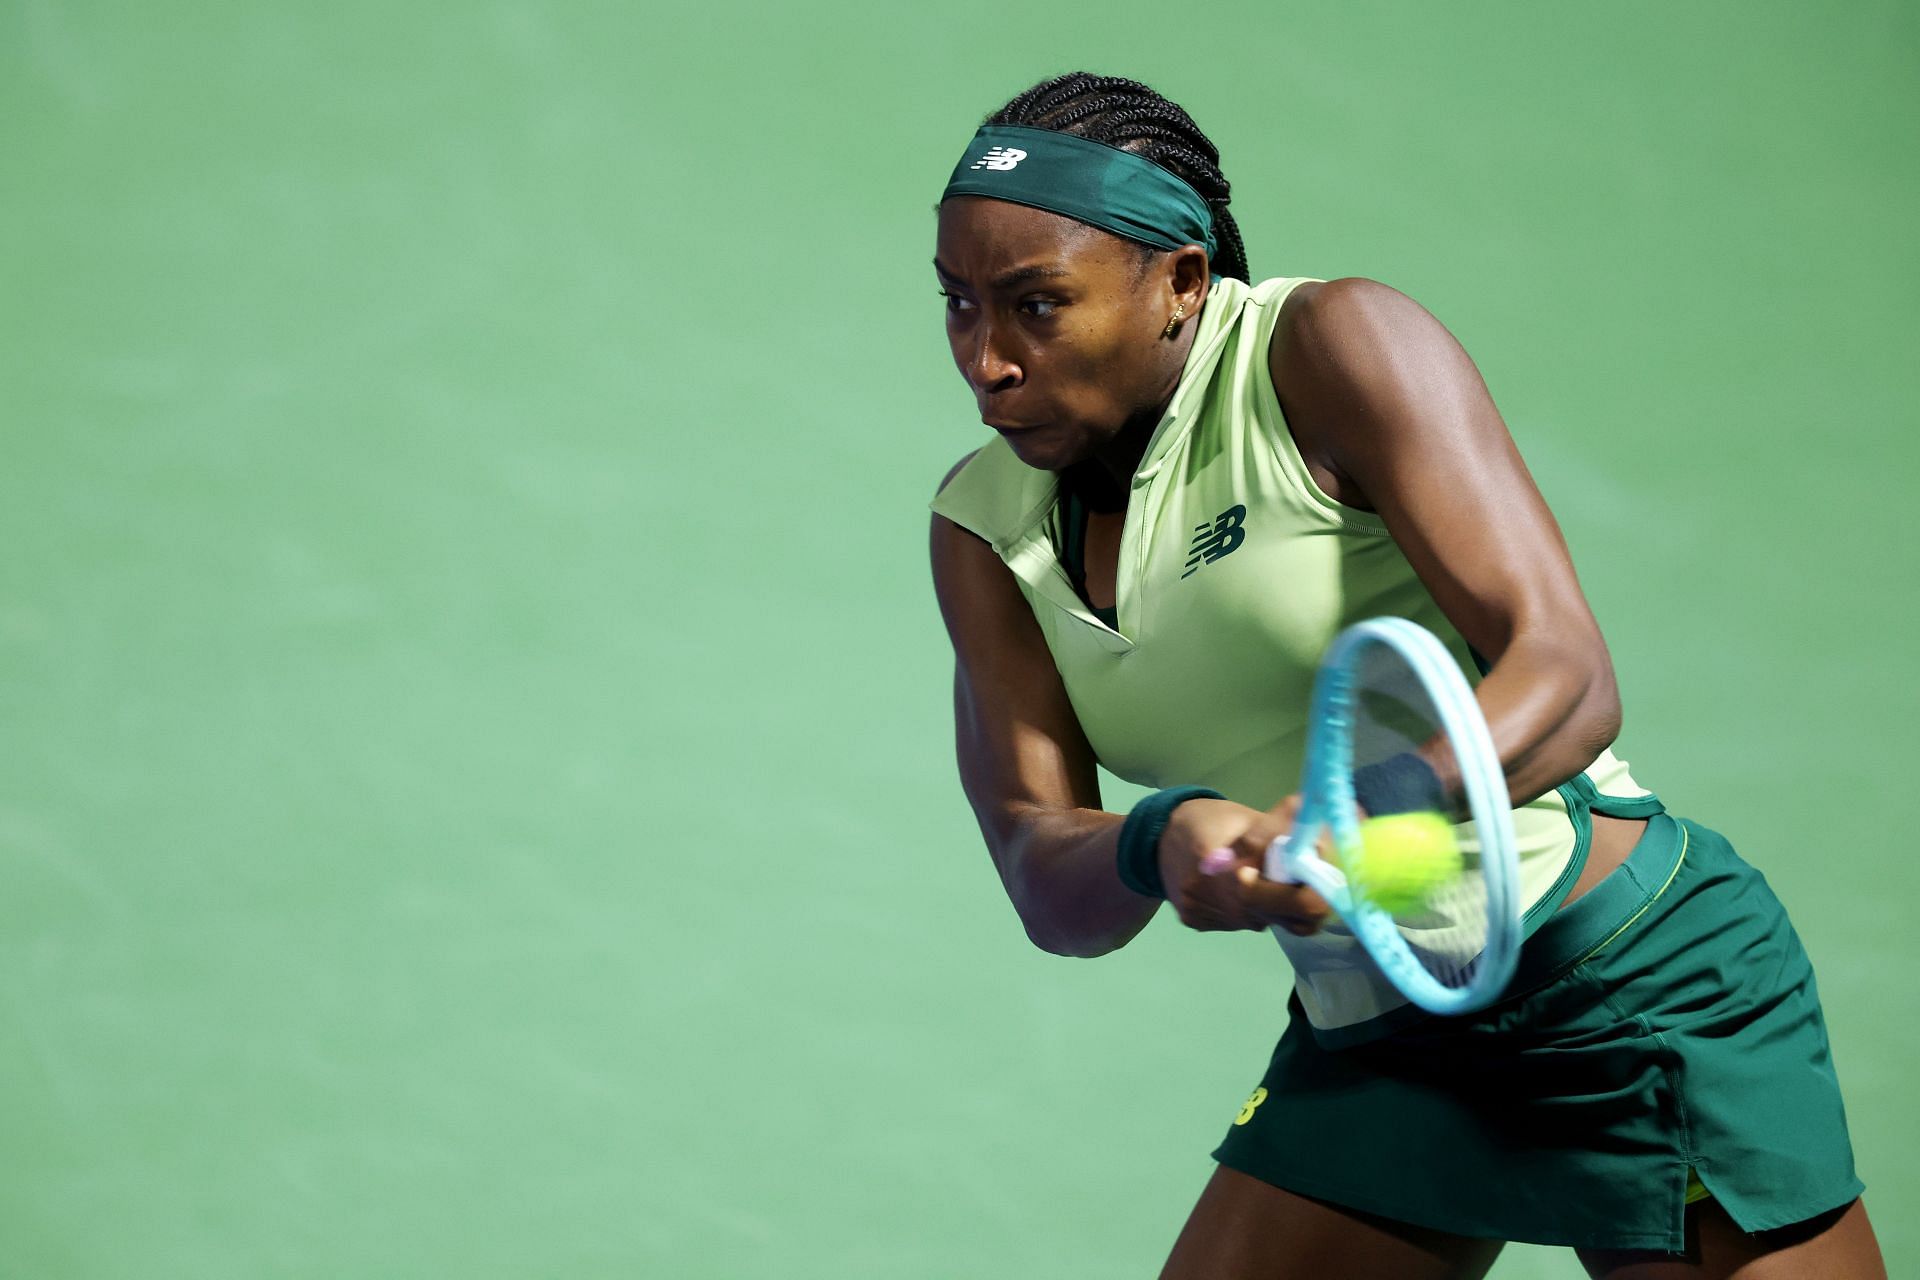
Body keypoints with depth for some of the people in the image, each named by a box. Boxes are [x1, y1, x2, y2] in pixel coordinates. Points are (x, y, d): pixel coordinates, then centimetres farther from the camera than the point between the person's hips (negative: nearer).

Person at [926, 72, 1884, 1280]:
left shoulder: (1338, 345, -14)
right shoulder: (984, 523, 2)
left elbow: (1566, 676, -24)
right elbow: (1045, 880, -8)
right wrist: (1160, 843, -32)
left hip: (1628, 988, -6)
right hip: (1363, 1037, 6)